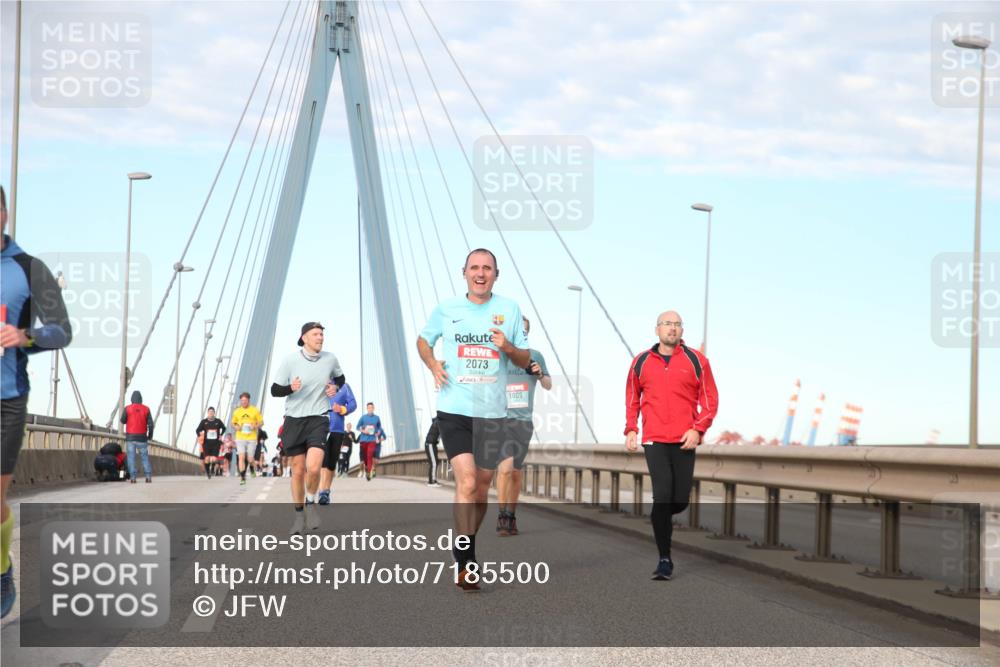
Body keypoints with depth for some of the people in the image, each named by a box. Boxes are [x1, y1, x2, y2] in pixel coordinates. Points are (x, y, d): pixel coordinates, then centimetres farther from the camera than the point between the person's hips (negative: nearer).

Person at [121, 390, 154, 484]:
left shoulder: (127, 409, -4)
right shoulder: (146, 409, -1)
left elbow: (123, 421, 7)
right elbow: (150, 424, -2)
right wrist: (150, 435, 9)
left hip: (130, 437, -1)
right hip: (142, 437, 1)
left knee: (131, 457, 2)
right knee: (144, 456, 8)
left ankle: (132, 477, -7)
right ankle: (148, 476, 0)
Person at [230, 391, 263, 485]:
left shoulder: (255, 410, 2)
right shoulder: (237, 411, 7)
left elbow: (261, 422, 6)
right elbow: (233, 423, 17)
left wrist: (255, 426, -14)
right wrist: (236, 427, -5)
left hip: (252, 438, -1)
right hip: (240, 438, 1)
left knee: (250, 459, 2)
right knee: (241, 457, -11)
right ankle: (242, 477, -9)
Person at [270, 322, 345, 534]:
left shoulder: (330, 359, 1)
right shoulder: (290, 360, -6)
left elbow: (340, 378, 22)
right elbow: (275, 390, -1)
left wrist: (335, 387, -1)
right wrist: (291, 388, -21)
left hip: (318, 419, 0)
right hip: (294, 420, 0)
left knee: (313, 467, -19)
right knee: (298, 471, 4)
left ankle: (311, 504, 8)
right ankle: (299, 515, 21)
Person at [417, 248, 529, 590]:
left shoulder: (509, 309, 6)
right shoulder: (446, 308, 3)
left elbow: (524, 359, 11)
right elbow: (423, 340, 18)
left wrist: (508, 347, -11)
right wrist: (433, 365, -2)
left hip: (492, 411, 3)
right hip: (454, 408, -3)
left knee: (481, 488, 11)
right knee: (466, 482, -17)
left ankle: (466, 549, 31)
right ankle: (466, 565, -14)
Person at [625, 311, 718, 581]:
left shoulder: (696, 361, 3)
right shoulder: (641, 362, 8)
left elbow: (710, 400, 4)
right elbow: (632, 398, 19)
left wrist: (698, 429, -8)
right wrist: (631, 429, 8)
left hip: (684, 441, 0)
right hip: (654, 440, 0)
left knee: (680, 500, 1)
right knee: (662, 495, -11)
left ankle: (660, 519, 37)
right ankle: (664, 560, -5)